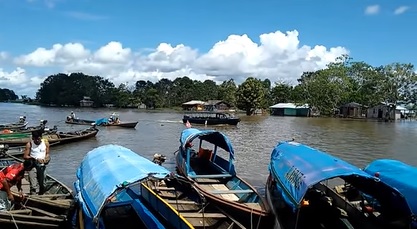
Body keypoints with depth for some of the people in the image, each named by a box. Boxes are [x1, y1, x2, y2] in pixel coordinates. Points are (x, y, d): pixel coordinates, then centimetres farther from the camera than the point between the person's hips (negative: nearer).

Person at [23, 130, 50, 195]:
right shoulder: (29, 144, -6)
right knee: (34, 186, -9)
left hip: (42, 166, 3)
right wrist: (36, 159, -19)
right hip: (33, 166, -3)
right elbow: (25, 156, -7)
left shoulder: (46, 143, 1)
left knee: (42, 184, 9)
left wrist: (47, 158, -14)